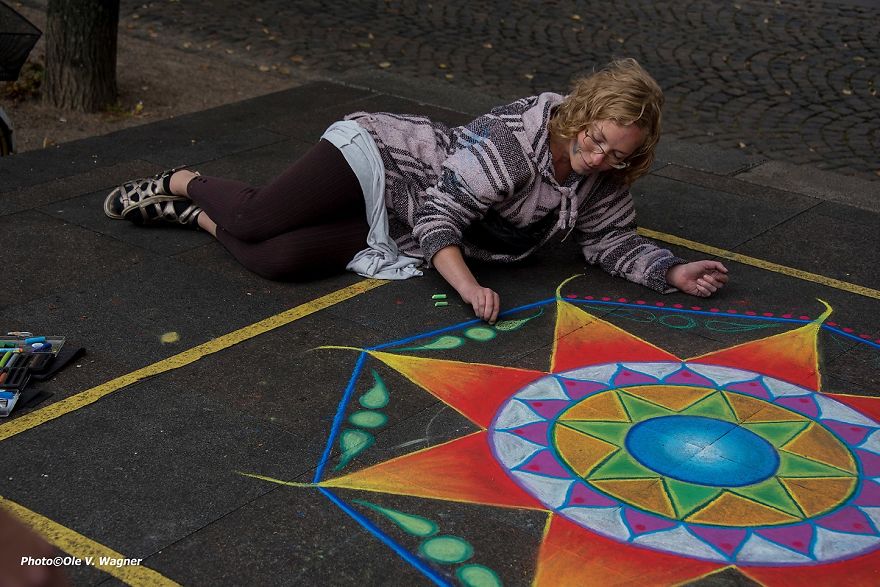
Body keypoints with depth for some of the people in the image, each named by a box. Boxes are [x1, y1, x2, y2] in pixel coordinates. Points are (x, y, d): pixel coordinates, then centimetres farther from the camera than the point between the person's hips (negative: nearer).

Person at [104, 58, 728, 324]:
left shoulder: (603, 181, -4)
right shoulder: (513, 137, -26)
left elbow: (616, 241, 6)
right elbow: (439, 216, -27)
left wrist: (673, 272, -12)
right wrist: (468, 287, -41)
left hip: (395, 237, 5)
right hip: (382, 157, -5)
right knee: (257, 222, -20)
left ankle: (197, 215, 12)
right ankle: (185, 183, 15)